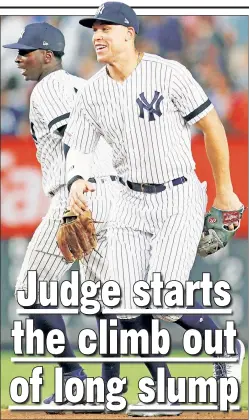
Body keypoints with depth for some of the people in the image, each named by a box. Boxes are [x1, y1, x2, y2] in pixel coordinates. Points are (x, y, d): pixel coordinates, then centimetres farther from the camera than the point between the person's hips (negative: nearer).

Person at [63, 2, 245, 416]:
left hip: (181, 199, -5)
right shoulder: (93, 94, 2)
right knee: (129, 308, -5)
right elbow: (77, 152, 5)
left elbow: (213, 127, -5)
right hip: (131, 203, 5)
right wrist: (78, 182, -20)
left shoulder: (168, 74, -12)